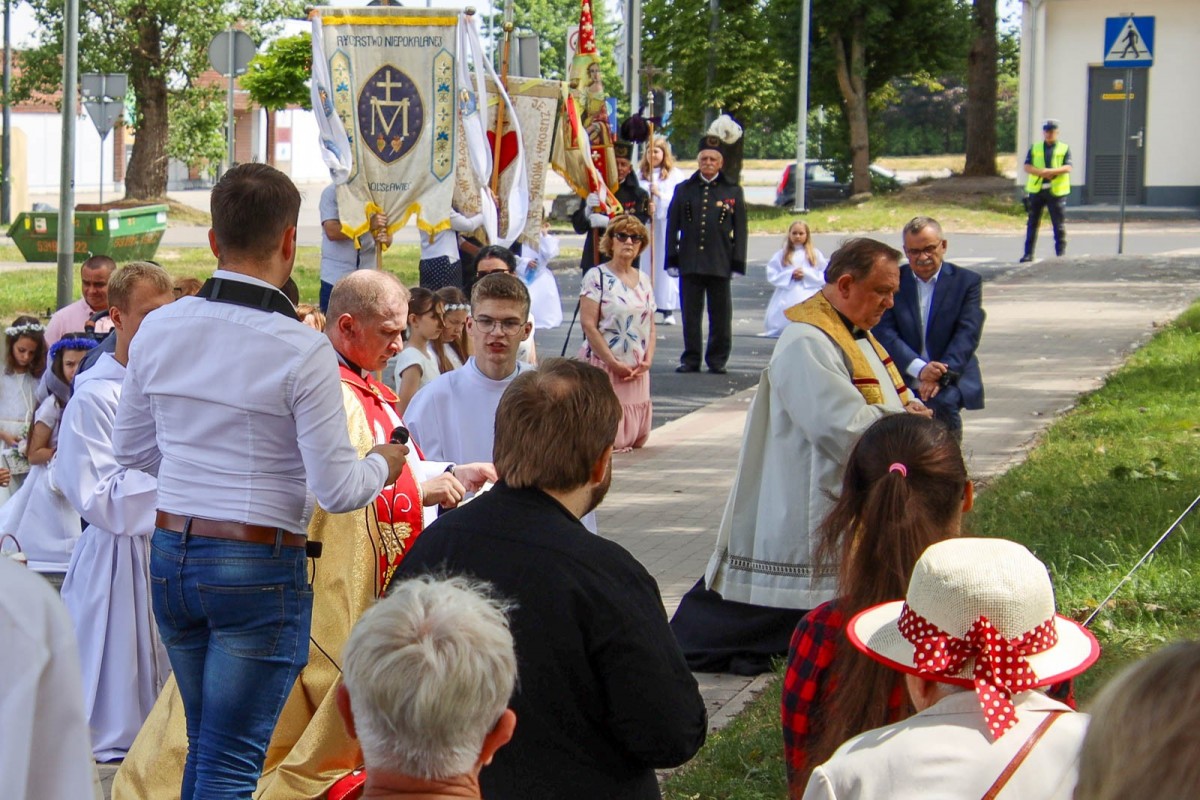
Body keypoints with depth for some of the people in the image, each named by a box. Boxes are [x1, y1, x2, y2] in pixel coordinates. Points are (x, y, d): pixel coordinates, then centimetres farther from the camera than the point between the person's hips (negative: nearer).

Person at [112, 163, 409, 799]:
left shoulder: (158, 329, 0)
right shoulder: (302, 351, -16)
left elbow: (130, 449, 12)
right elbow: (338, 490, -13)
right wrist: (384, 464, 7)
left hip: (170, 555, 6)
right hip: (259, 567, -6)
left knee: (204, 745, 20)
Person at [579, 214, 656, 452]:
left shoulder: (643, 280, 13)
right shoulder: (597, 277, -7)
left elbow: (650, 325, 15)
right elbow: (588, 325, -13)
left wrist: (648, 360, -2)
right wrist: (614, 364, -16)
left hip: (637, 370, 6)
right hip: (603, 367, -6)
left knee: (635, 438, 7)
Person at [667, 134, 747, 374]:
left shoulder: (733, 191, 6)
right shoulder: (684, 189, 10)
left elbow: (740, 230, 5)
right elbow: (672, 226, 9)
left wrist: (738, 263, -2)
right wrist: (672, 259, 2)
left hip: (719, 263, -1)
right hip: (689, 262, 1)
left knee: (720, 315, 3)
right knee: (690, 314, 5)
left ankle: (717, 359, 12)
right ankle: (691, 358, 12)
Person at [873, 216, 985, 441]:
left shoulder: (967, 281, 6)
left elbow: (968, 334, -5)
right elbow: (884, 333, -3)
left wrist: (941, 375, -20)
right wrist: (919, 369, -19)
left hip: (952, 378, -1)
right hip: (903, 378, 1)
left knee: (943, 402, -32)